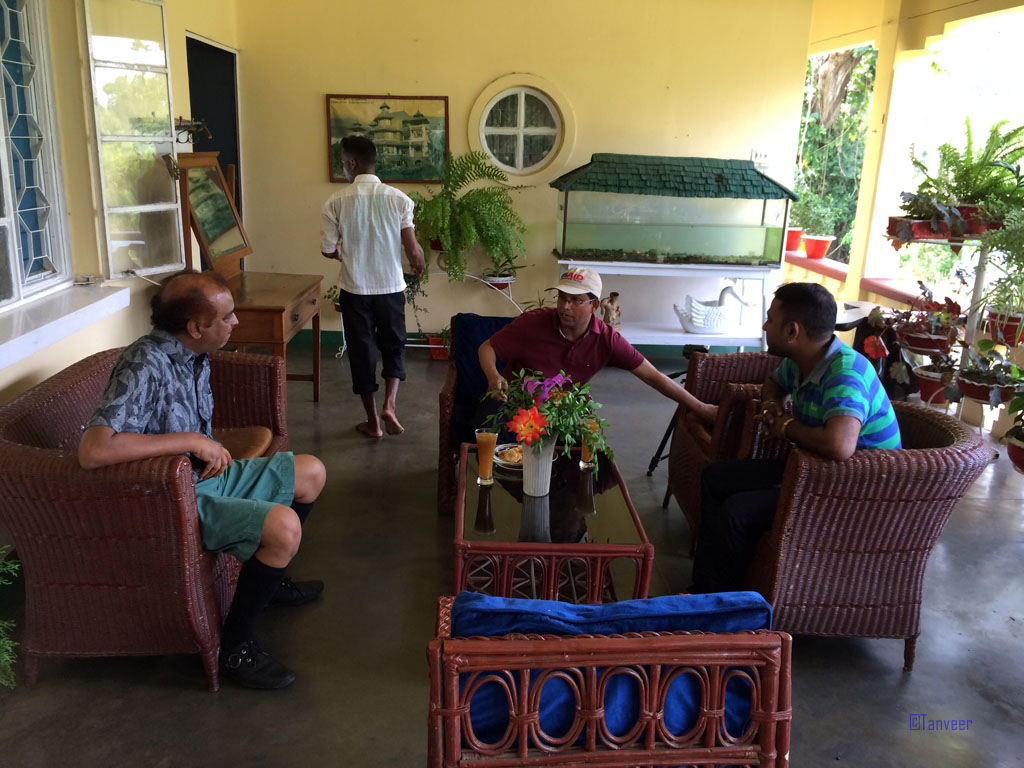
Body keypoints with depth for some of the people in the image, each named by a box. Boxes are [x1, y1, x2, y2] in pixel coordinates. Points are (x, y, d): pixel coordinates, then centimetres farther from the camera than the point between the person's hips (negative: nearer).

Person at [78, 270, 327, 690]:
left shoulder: (194, 355, 2)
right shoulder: (145, 365, -27)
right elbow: (92, 450, -39)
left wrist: (213, 451, 0)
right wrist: (192, 441, -33)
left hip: (204, 474, 10)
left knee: (311, 473, 13)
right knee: (283, 527, -28)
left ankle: (268, 578, 32)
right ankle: (234, 647, -8)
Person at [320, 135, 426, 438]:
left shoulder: (336, 201, -8)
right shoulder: (398, 198, -7)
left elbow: (328, 250, -3)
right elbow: (413, 248, -9)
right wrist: (420, 267, 14)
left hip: (354, 290, 0)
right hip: (391, 287, 1)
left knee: (361, 351, 11)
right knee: (394, 345, 18)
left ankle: (372, 421, 17)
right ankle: (389, 405, 0)